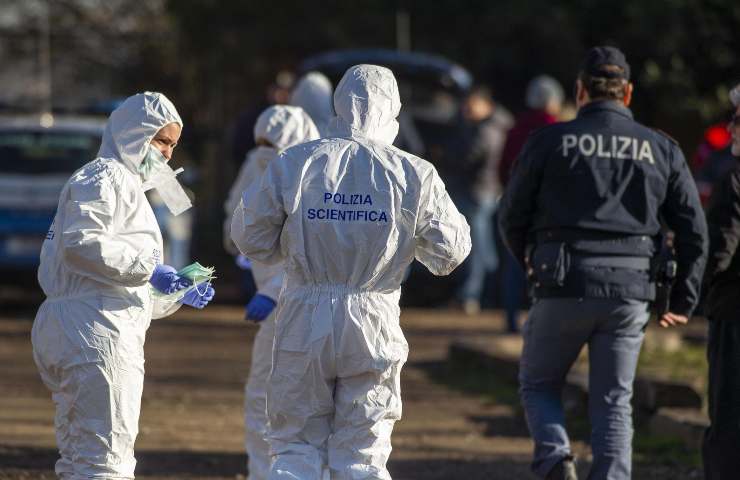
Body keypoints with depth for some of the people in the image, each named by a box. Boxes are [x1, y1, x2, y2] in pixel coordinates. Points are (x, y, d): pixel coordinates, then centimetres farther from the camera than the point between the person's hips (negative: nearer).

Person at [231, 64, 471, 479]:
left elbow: (252, 239, 3)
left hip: (304, 321, 0)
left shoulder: (294, 164, -4)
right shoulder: (414, 174, -6)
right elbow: (450, 252, 3)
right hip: (373, 326, 0)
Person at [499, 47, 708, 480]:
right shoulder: (661, 149, 7)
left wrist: (529, 259, 28)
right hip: (631, 291, 2)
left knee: (538, 384, 15)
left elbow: (513, 216, 7)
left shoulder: (551, 141, 1)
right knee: (614, 403, 8)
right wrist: (683, 302, 17)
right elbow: (694, 232, 7)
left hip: (565, 287, -2)